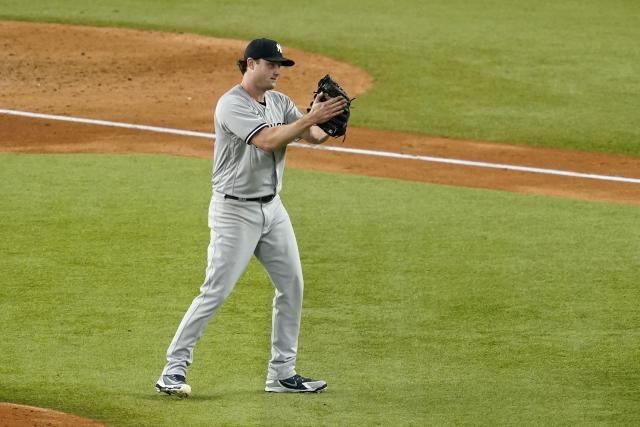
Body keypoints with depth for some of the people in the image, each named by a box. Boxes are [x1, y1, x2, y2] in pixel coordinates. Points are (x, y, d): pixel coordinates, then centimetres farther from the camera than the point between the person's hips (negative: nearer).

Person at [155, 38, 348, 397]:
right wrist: (312, 117, -27)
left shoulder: (279, 102, 9)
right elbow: (268, 140, -27)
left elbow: (315, 136, 0)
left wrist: (330, 120, -21)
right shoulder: (232, 105, -16)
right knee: (215, 292, -11)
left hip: (272, 206, 8)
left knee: (292, 285, 8)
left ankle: (282, 373, 15)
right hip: (235, 210, -8)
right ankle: (175, 367, -4)